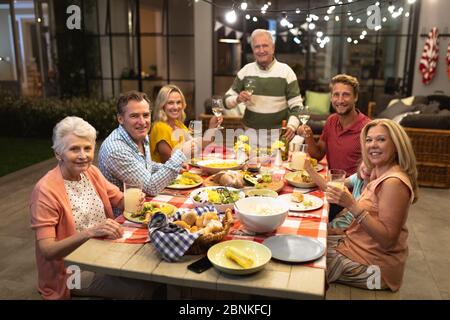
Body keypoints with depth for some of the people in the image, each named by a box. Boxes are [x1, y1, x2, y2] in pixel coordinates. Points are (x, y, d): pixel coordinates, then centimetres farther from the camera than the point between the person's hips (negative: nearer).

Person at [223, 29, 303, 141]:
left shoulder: (286, 71, -3)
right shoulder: (246, 70, 3)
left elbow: (296, 105, -5)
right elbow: (227, 100, 7)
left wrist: (292, 126, -23)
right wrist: (238, 99, -15)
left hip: (278, 133, -1)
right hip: (250, 132, 2)